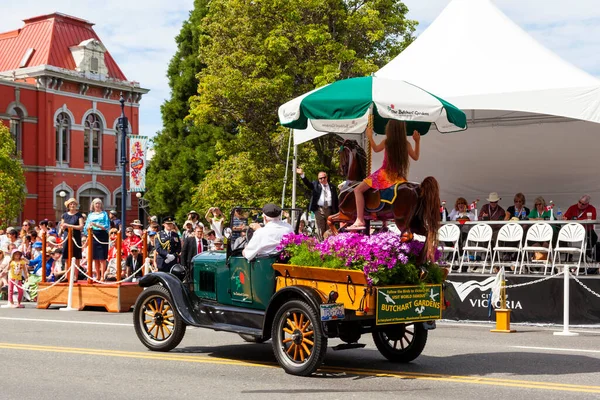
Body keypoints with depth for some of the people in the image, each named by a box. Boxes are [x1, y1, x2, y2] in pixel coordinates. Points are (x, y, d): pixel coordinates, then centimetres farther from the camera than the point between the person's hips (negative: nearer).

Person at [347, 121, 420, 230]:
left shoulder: (386, 142, -5)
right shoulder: (406, 144, -1)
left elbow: (376, 149, 14)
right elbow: (416, 157, 12)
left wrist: (370, 137, 25)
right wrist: (417, 141, 15)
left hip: (384, 174, -4)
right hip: (399, 177, 4)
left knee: (358, 190, 1)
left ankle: (360, 220, -13)